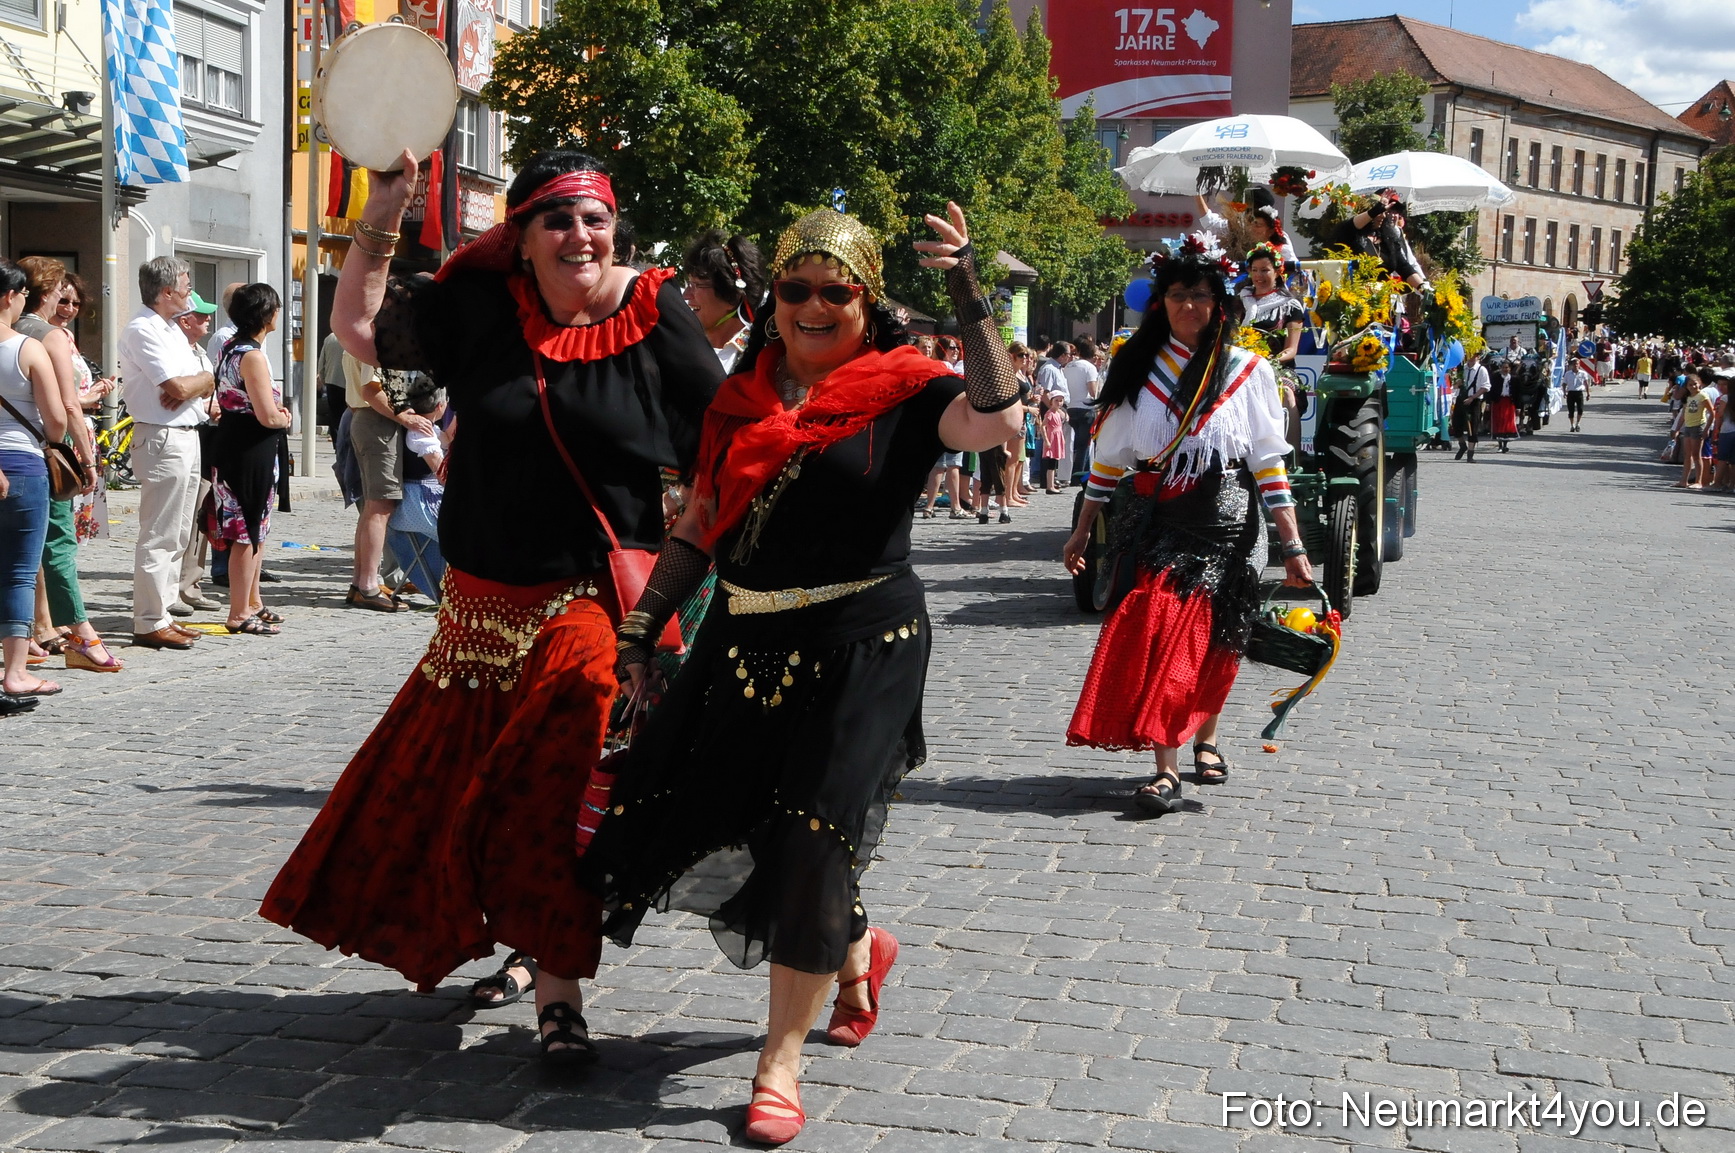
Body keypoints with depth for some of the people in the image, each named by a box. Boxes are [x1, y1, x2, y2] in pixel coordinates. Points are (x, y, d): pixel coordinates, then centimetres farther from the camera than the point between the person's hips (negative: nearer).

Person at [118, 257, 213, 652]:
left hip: (187, 436, 10)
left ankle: (161, 614, 19)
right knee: (159, 536, -8)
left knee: (178, 535, 12)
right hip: (162, 438, -10)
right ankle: (150, 623, -5)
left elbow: (204, 385, 14)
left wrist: (191, 386, -8)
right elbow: (179, 385, -20)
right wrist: (204, 378, -1)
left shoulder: (173, 330, 18)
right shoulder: (142, 330, -11)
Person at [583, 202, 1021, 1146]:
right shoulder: (742, 396, 10)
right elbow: (699, 526, 13)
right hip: (745, 640, 6)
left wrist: (971, 303, -27)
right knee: (701, 814, 11)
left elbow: (994, 419, -24)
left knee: (809, 844, -4)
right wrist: (639, 630, 9)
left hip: (858, 645, -6)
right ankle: (858, 952, 37)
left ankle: (782, 1062, 9)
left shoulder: (902, 390, -4)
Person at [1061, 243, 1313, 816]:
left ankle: (1206, 737, 32)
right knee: (1159, 637, -13)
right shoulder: (1137, 369, 5)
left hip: (1225, 526, 0)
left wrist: (1293, 546, -4)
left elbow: (1269, 463, -1)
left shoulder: (1245, 371, 1)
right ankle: (1167, 770, -14)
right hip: (1156, 526, 0)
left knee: (1211, 642, 6)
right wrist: (1082, 531, 11)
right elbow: (1108, 459, 11)